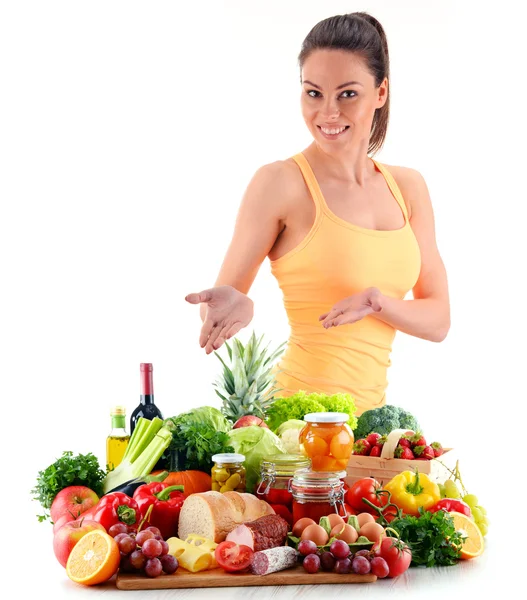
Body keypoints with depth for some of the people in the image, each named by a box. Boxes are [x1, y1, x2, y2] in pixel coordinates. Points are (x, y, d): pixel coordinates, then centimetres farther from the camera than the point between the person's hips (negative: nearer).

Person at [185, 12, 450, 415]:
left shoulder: (408, 187, 7)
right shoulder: (281, 182, -8)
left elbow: (438, 320, 7)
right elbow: (223, 296, -4)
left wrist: (378, 301, -12)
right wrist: (237, 306, -26)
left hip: (372, 410, 5)